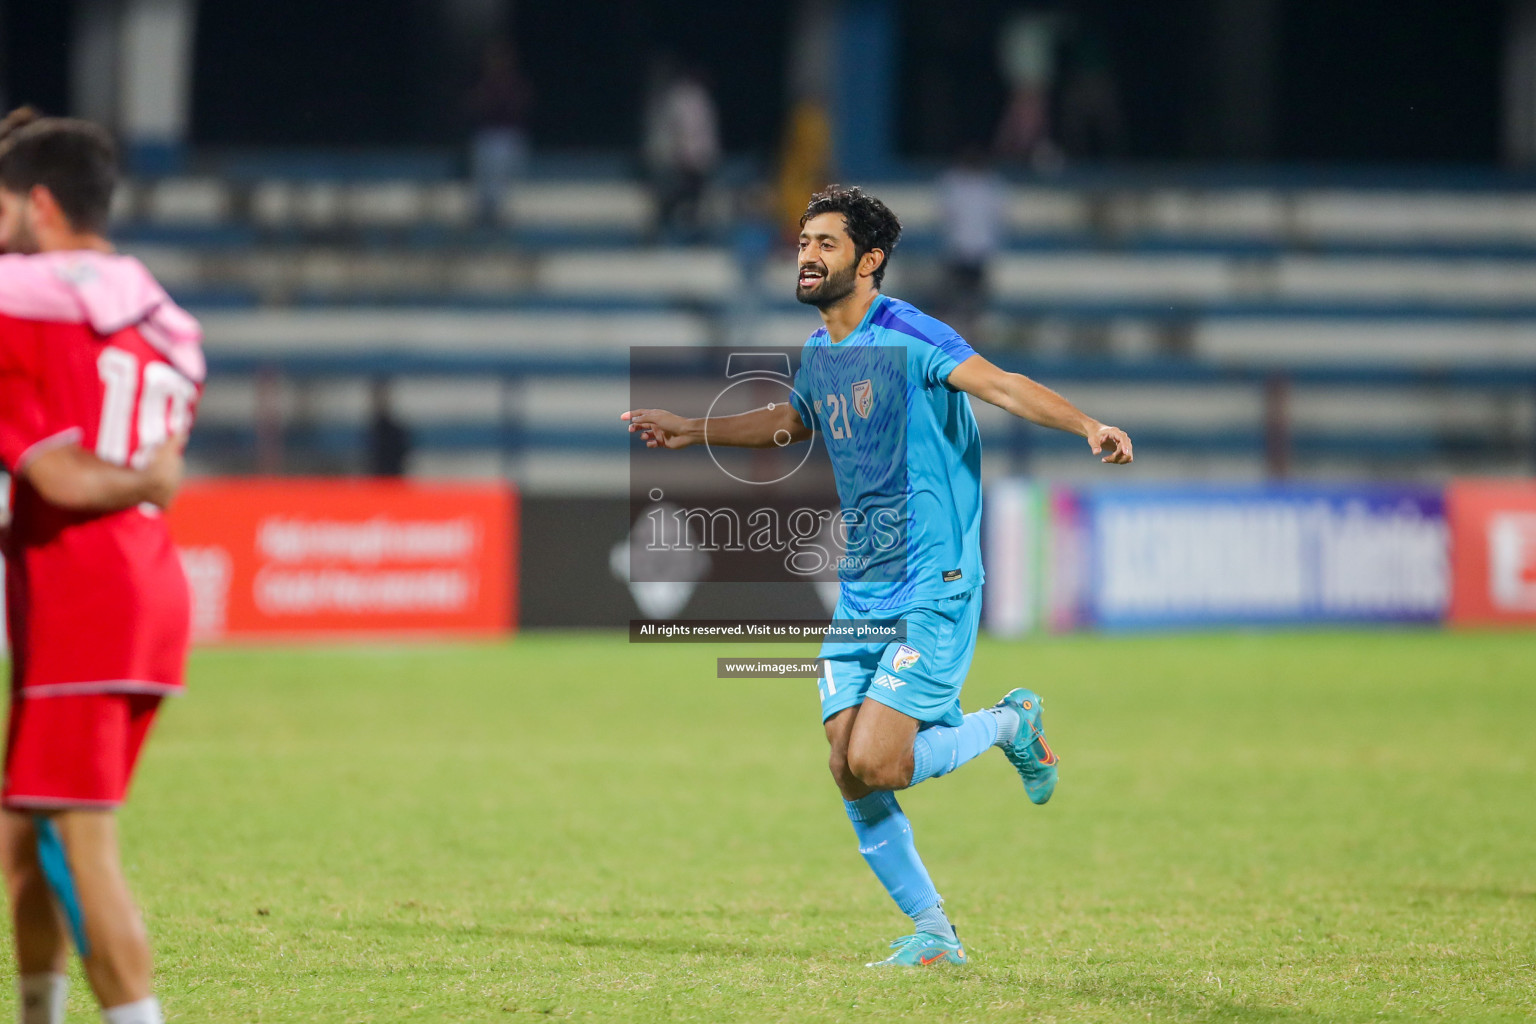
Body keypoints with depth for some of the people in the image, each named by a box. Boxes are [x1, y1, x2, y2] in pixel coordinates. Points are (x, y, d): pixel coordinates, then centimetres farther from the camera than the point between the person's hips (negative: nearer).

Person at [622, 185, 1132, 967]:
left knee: (874, 764, -16)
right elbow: (794, 419, 33)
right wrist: (692, 430, 37)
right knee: (850, 776, 1)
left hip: (933, 590, -8)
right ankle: (932, 935, 14)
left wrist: (1089, 427, -42)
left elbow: (1002, 386, -26)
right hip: (861, 596, 8)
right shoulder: (819, 353, 11)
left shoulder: (907, 337, -13)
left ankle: (1009, 725, 11)